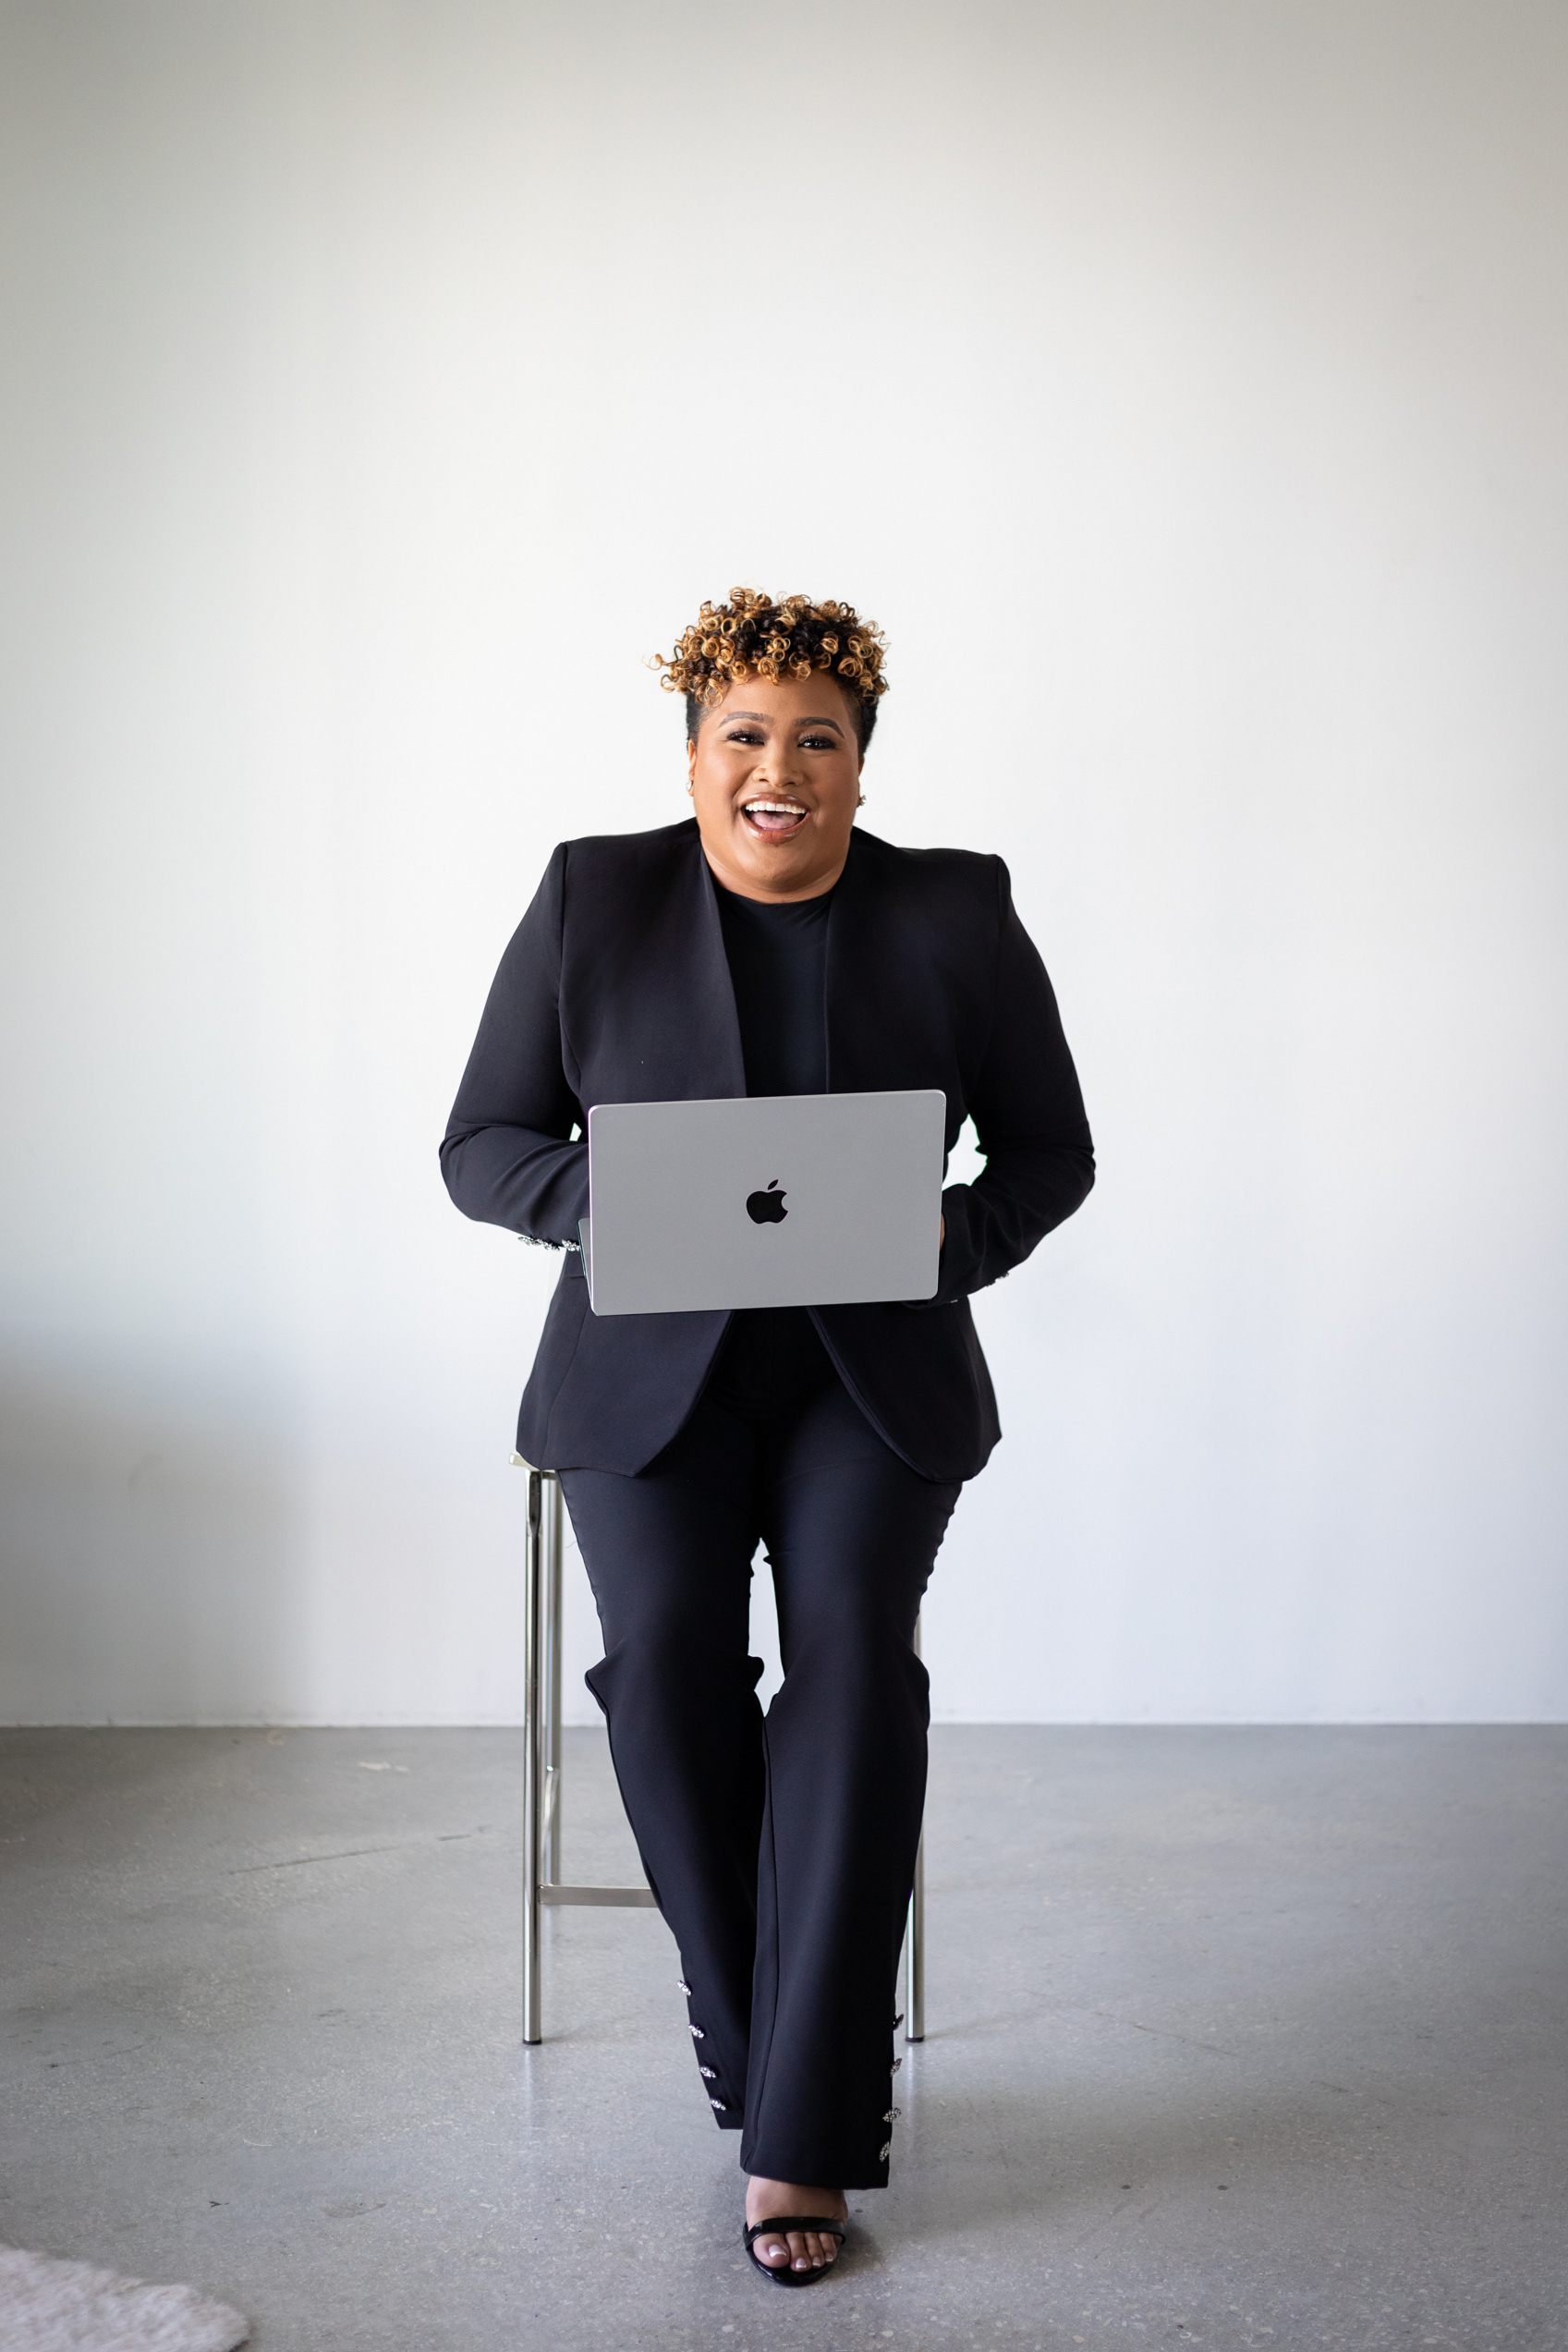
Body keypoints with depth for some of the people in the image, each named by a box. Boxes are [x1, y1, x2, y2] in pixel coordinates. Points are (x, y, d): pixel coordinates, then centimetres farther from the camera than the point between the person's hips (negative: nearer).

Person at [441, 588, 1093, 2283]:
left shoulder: (957, 916, 2)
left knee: (851, 1644, -25)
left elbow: (1050, 1148, 8)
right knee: (666, 1647, -25)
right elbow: (482, 1145, 2)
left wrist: (957, 1236, -14)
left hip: (875, 1371, 0)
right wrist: (620, 1206, -18)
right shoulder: (592, 899, 1)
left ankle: (803, 2128, -18)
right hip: (648, 1367, 0)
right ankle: (749, 2035, -3)